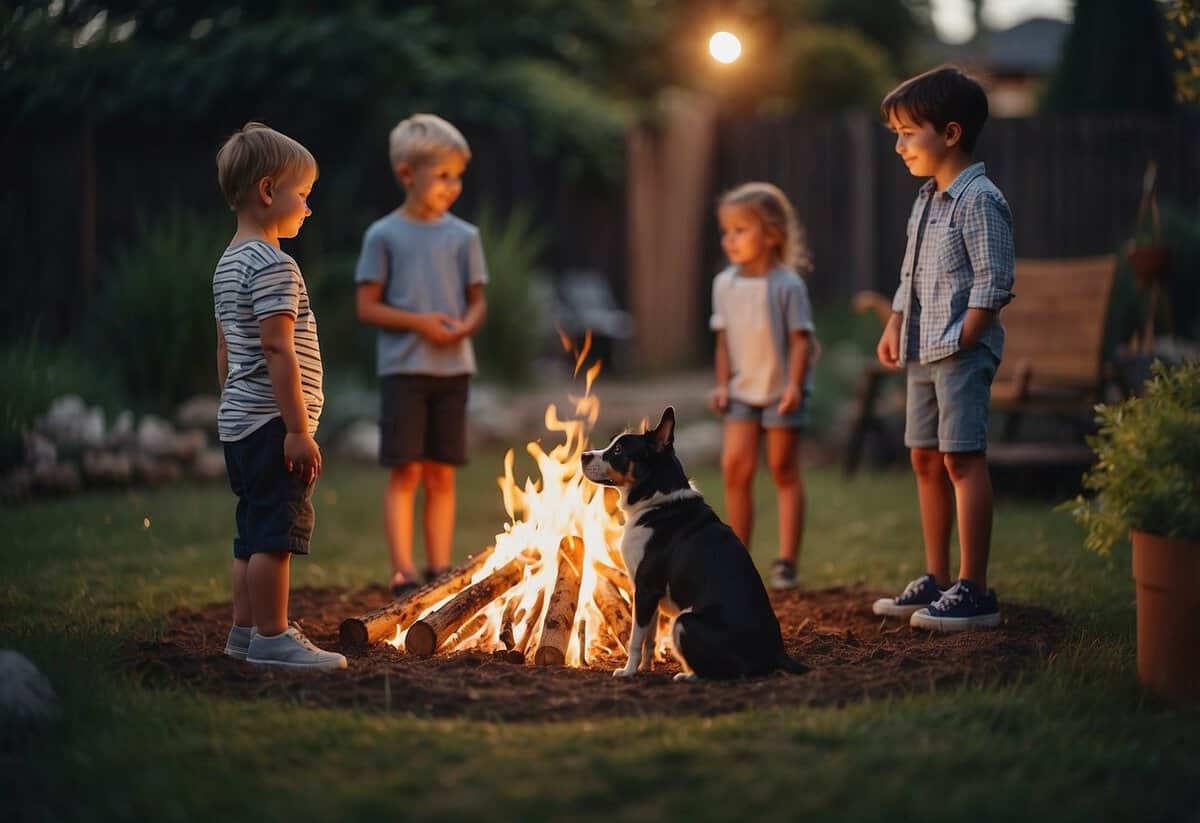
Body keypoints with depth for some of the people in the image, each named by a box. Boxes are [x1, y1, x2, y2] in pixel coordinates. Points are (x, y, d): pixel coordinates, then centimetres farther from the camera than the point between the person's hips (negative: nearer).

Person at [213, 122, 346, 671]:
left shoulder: (229, 265, 15)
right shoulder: (274, 265, -15)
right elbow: (277, 350, -21)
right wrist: (298, 429, -21)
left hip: (239, 418, 10)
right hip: (271, 422, -10)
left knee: (254, 532, 14)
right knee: (276, 533, -7)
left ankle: (245, 630, 19)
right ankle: (271, 638, -4)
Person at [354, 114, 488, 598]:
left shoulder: (463, 236, 8)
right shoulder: (384, 236, -1)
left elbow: (477, 302, 9)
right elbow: (367, 307, -3)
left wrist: (466, 326, -13)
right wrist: (419, 322, -16)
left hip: (453, 369, 3)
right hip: (403, 368, -3)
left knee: (442, 473, 6)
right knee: (405, 471, -5)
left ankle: (440, 571, 12)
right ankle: (403, 573, -2)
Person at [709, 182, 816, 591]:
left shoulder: (787, 285, -12)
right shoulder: (725, 284, 3)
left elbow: (800, 339, -12)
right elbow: (724, 338, 8)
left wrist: (794, 385, -20)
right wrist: (722, 384, 4)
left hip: (781, 391, -4)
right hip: (743, 390, 4)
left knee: (784, 472, 3)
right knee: (734, 465, -5)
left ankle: (786, 562, 8)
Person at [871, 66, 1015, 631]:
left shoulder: (979, 200, -12)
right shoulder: (925, 202, 16)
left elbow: (993, 281, -17)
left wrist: (963, 339, -19)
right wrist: (894, 329, 13)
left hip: (962, 352, -10)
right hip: (923, 353, 10)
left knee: (962, 459, -9)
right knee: (926, 460, 12)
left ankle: (973, 592, -6)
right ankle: (935, 581, 22)